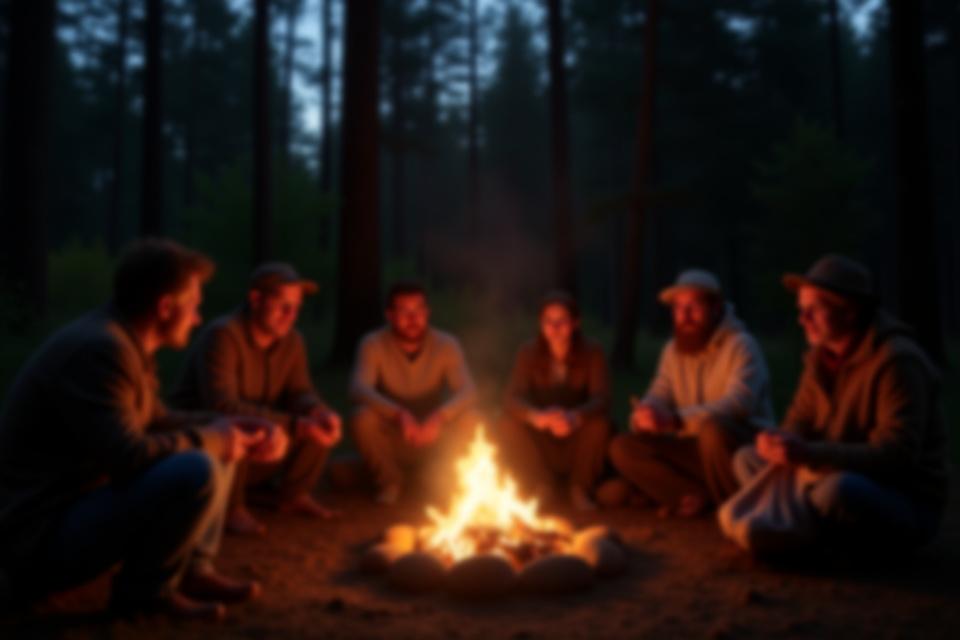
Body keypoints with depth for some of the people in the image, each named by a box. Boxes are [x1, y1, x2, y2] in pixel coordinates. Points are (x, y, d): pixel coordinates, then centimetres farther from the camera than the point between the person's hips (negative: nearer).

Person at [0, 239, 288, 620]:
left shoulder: (123, 342, 7)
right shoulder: (99, 349, -23)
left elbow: (157, 423, 18)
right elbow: (128, 458, -31)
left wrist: (234, 431, 4)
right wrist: (208, 439, -13)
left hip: (82, 507, 10)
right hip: (41, 540, -10)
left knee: (215, 449, 14)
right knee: (196, 470, -30)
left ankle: (192, 569, 7)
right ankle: (145, 589, -7)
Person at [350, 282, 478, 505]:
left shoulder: (446, 345, -9)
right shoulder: (373, 344, -13)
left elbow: (467, 391, -21)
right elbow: (359, 389, -29)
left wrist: (439, 416, -42)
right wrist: (399, 414, -46)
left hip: (430, 438, 1)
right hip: (390, 440, 0)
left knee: (467, 419, -27)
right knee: (362, 416, -31)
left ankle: (433, 477, 1)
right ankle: (390, 480, -2)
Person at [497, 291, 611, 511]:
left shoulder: (592, 353, -9)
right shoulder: (528, 353, -8)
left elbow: (601, 399, -23)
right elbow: (513, 398, -20)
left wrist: (574, 417, -47)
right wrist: (535, 415, -45)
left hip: (576, 440, 0)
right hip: (541, 441, 1)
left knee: (599, 423, -31)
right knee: (509, 425, -27)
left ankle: (580, 490, -5)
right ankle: (541, 488, -5)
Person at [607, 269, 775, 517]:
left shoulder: (741, 345, -11)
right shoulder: (672, 350, 10)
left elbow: (738, 404, -26)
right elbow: (658, 398, 3)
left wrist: (677, 419, -39)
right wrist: (645, 414, -23)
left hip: (746, 449, -6)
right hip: (695, 451, 6)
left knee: (712, 429, -39)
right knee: (623, 447, -11)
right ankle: (700, 496, -16)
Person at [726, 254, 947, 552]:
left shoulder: (897, 361, -21)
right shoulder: (822, 354, 3)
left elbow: (897, 455, -28)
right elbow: (799, 421, 6)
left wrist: (810, 454, -36)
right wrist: (781, 442, -19)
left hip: (910, 503, -8)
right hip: (851, 478, 8)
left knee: (838, 488, -39)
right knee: (747, 458, 4)